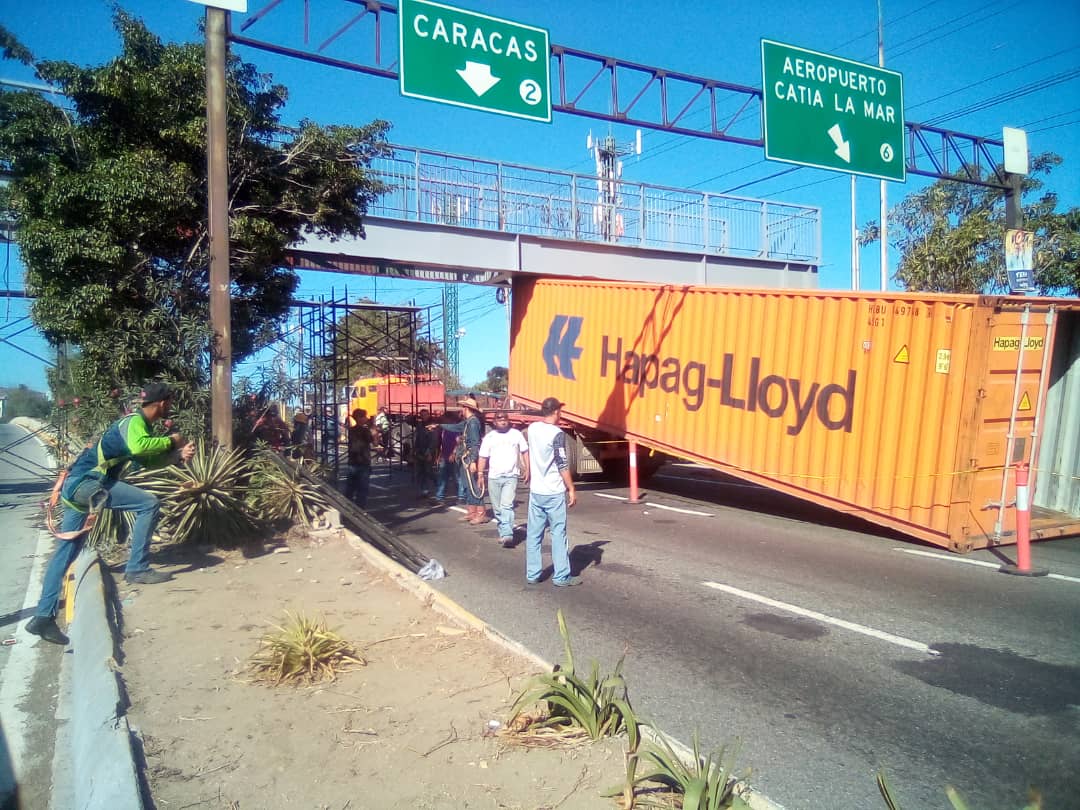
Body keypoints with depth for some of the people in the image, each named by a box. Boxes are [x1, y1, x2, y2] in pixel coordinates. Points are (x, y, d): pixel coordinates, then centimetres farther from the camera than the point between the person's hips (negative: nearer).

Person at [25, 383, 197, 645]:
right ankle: (137, 568, -9)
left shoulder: (139, 424, 18)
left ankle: (43, 617, 15)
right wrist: (170, 440, -20)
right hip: (86, 482, -10)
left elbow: (148, 461, 25)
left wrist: (178, 454, 11)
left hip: (76, 485, 10)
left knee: (66, 551, 11)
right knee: (150, 504, -13)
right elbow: (137, 447, -34)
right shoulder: (135, 421, -12)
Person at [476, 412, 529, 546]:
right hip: (493, 477, 3)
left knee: (507, 506, -17)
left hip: (511, 476, -3)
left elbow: (525, 452, 6)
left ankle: (507, 535, -23)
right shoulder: (489, 437, 6)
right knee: (497, 508, 8)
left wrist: (527, 469, 0)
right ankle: (504, 533, 23)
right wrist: (480, 474, -1)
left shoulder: (516, 434, 3)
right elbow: (483, 457, 7)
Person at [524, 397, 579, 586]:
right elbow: (563, 465, -15)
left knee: (533, 534, 9)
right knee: (558, 534, 1)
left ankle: (532, 574, 14)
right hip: (554, 492, -6)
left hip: (535, 491, 6)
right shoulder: (557, 434, -15)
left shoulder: (532, 428, 4)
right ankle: (562, 576, 5)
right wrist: (571, 489, -9)